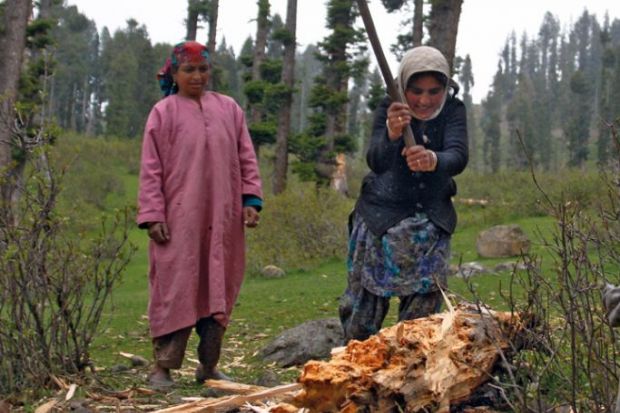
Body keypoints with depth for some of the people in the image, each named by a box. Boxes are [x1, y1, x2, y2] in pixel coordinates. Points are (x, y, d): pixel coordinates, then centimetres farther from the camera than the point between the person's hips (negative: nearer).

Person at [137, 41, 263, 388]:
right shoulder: (163, 112, 1)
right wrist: (152, 215, -8)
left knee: (218, 288, 6)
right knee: (175, 288, -3)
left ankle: (209, 365, 15)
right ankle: (162, 366, 4)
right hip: (179, 219, -3)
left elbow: (246, 159, 12)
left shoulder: (229, 109, 10)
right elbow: (151, 169, -1)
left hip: (222, 219, 3)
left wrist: (251, 199, 1)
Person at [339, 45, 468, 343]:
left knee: (423, 311, 5)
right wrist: (391, 135, -51)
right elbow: (376, 161, -29)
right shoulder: (389, 110, -13)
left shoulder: (453, 110, -9)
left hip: (431, 222, 2)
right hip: (381, 217, -2)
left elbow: (458, 156, -28)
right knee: (363, 307, 0)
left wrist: (433, 160, -51)